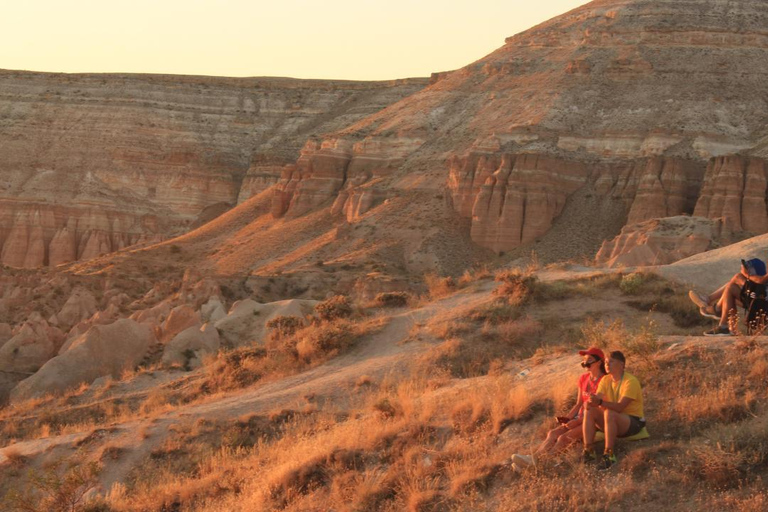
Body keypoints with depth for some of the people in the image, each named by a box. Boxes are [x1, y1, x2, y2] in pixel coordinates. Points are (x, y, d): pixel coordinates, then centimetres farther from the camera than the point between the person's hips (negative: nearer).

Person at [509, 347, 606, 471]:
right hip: (581, 418, 7)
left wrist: (577, 422, -19)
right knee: (553, 433, -16)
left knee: (564, 437, -26)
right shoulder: (583, 378, 14)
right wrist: (566, 418, -3)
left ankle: (533, 460, -36)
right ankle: (532, 458, -32)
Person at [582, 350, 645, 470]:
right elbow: (596, 400, -5)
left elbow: (620, 407, -28)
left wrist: (600, 402, -42)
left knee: (609, 413, -36)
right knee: (589, 411, -16)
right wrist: (591, 402, -30)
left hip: (634, 422, -7)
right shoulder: (605, 380, 5)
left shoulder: (630, 381, -17)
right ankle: (588, 451, -21)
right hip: (613, 421, 7)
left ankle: (609, 455, -36)